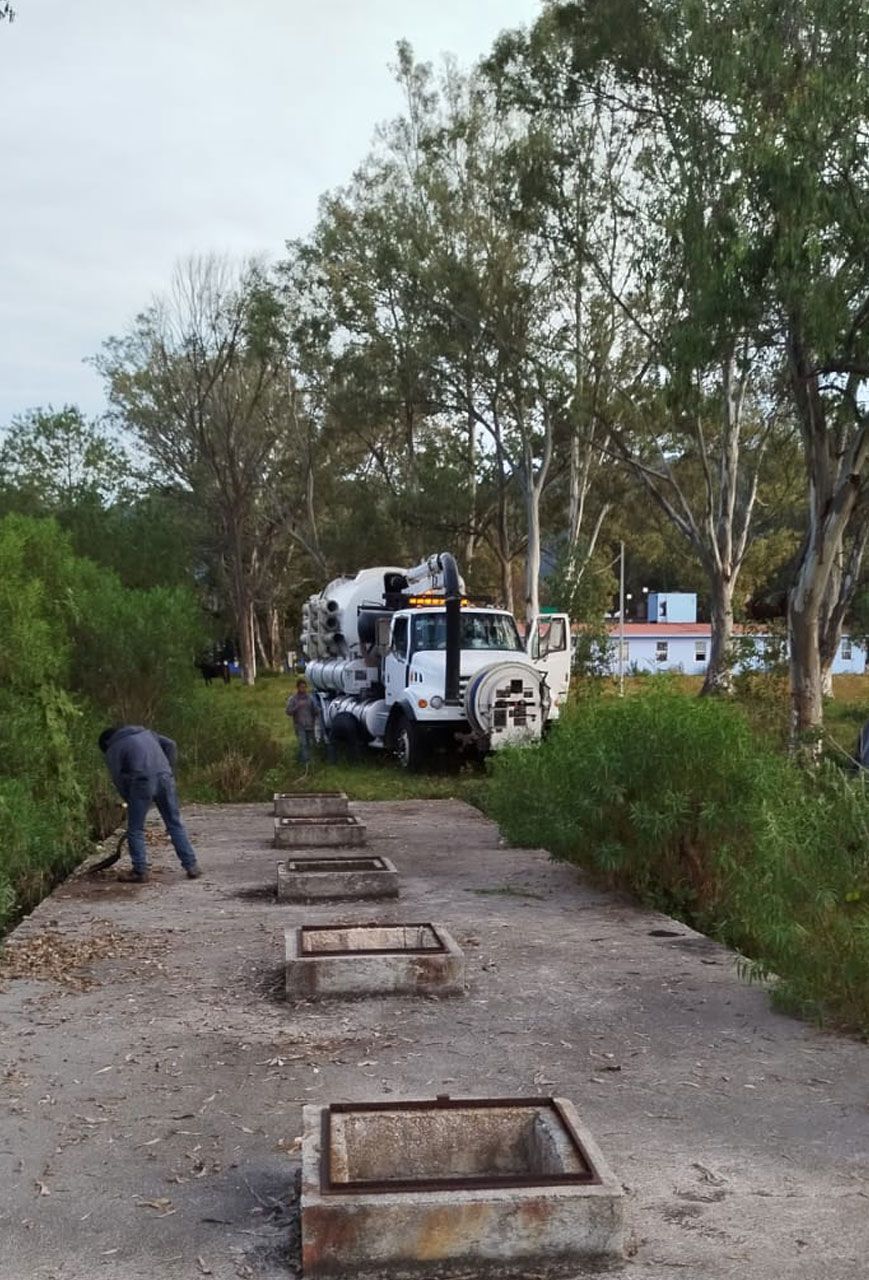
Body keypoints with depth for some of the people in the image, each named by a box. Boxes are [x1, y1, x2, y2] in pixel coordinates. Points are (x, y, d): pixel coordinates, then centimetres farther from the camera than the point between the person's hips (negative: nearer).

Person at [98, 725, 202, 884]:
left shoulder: (113, 750, 11)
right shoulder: (145, 732, 26)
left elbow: (119, 779, 5)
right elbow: (170, 745, 16)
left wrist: (130, 801, 15)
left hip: (143, 782, -5)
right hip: (165, 778, 5)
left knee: (135, 829, 9)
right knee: (175, 824, 11)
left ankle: (140, 872, 10)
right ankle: (192, 866, 10)